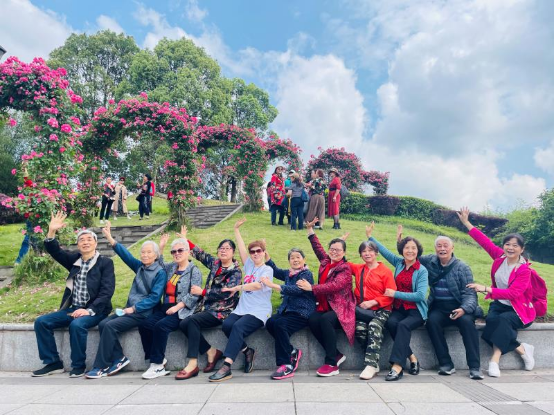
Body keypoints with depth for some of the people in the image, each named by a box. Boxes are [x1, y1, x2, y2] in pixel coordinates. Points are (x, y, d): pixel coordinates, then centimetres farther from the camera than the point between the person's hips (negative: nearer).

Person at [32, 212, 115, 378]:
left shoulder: (105, 262, -6)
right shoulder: (74, 259, 12)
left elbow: (107, 291, -13)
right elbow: (54, 251, 3)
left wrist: (89, 310, -22)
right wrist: (52, 231, -15)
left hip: (95, 310, -6)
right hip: (73, 309, 6)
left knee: (77, 325, -33)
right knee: (41, 322, -9)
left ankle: (78, 366, -12)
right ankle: (53, 363, 2)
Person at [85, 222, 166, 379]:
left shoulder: (160, 272, -9)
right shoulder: (140, 266, 10)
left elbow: (155, 297, -15)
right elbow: (126, 255, 1)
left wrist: (134, 308, -20)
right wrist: (110, 238, -9)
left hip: (143, 313, -7)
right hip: (130, 309, 7)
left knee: (110, 326, -22)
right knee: (103, 324, -14)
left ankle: (102, 367, -11)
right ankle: (119, 359, -4)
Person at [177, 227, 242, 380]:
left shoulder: (236, 271, -8)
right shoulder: (215, 263, 12)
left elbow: (226, 292, -19)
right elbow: (201, 254, 24)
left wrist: (202, 292, -13)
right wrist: (186, 240, 23)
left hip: (222, 310, -7)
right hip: (208, 307, 7)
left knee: (192, 321, -27)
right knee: (184, 324, -15)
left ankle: (193, 364, -23)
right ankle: (212, 352, -5)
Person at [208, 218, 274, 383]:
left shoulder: (267, 269, 0)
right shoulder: (249, 265, 18)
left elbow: (258, 285, -18)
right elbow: (241, 248, 12)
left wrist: (237, 288, -14)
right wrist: (237, 229, 12)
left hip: (259, 312, -5)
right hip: (242, 309, 6)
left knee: (238, 327, -31)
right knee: (227, 325, -24)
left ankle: (227, 367, -32)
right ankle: (247, 351, -3)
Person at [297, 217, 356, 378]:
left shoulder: (345, 268, -8)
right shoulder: (325, 261, 11)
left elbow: (335, 286, -23)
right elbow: (318, 247, 23)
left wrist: (311, 288, -26)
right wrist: (310, 229, 20)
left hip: (341, 308, -6)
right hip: (324, 306, 6)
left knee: (325, 319, -34)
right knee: (312, 320, -25)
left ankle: (332, 363, -22)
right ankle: (337, 355, -9)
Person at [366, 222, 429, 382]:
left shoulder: (422, 271, -6)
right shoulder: (398, 263, 7)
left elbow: (420, 295, -16)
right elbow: (384, 250, 17)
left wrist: (396, 294, -17)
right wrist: (370, 236, 17)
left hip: (416, 310, -4)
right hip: (399, 309, 4)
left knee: (403, 325, -33)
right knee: (391, 323, -29)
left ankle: (397, 366, -34)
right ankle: (412, 358, -16)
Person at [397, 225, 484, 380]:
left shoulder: (462, 267, -1)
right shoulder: (430, 261, 8)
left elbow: (469, 293, -6)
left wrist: (464, 309, -26)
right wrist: (401, 242, 7)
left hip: (459, 308, -2)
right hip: (439, 309, 2)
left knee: (467, 321, -32)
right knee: (432, 321, -29)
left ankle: (475, 367, -24)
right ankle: (446, 364, -20)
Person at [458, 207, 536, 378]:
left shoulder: (524, 270, -19)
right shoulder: (500, 257, -3)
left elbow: (513, 293, -30)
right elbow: (484, 241, 2)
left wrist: (486, 289, -38)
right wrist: (466, 223, 4)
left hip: (520, 309, -4)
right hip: (500, 304, 4)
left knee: (502, 320, -34)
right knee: (491, 319, -29)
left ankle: (495, 359, -25)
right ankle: (522, 349, -15)